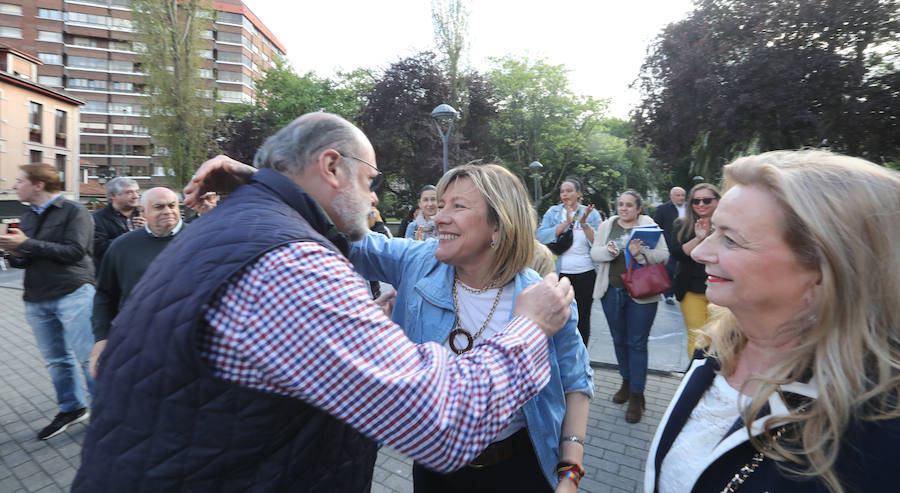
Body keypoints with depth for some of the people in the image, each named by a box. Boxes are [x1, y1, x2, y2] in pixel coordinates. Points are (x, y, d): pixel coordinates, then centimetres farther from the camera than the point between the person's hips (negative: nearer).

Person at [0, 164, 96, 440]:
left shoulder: (73, 212, -5)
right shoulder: (29, 217, 18)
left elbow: (74, 251, -17)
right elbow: (24, 259, 21)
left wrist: (27, 245, -12)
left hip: (73, 295, -7)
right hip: (37, 300, 8)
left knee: (89, 357, -6)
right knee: (56, 361, 13)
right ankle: (72, 409, 27)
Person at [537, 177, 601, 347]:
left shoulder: (591, 213, 3)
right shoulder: (553, 212, 4)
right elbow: (541, 236, -11)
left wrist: (584, 223, -20)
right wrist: (566, 223, -18)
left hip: (585, 274, 0)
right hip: (559, 273, 0)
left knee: (582, 318, 10)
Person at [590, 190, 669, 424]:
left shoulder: (650, 226, -2)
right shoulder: (607, 226, 8)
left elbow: (663, 255, -8)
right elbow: (595, 252, 4)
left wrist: (640, 253, -25)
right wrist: (608, 251, -18)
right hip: (612, 291, 4)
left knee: (637, 343, 0)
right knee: (619, 340, 15)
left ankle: (636, 395, 10)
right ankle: (627, 381, 35)